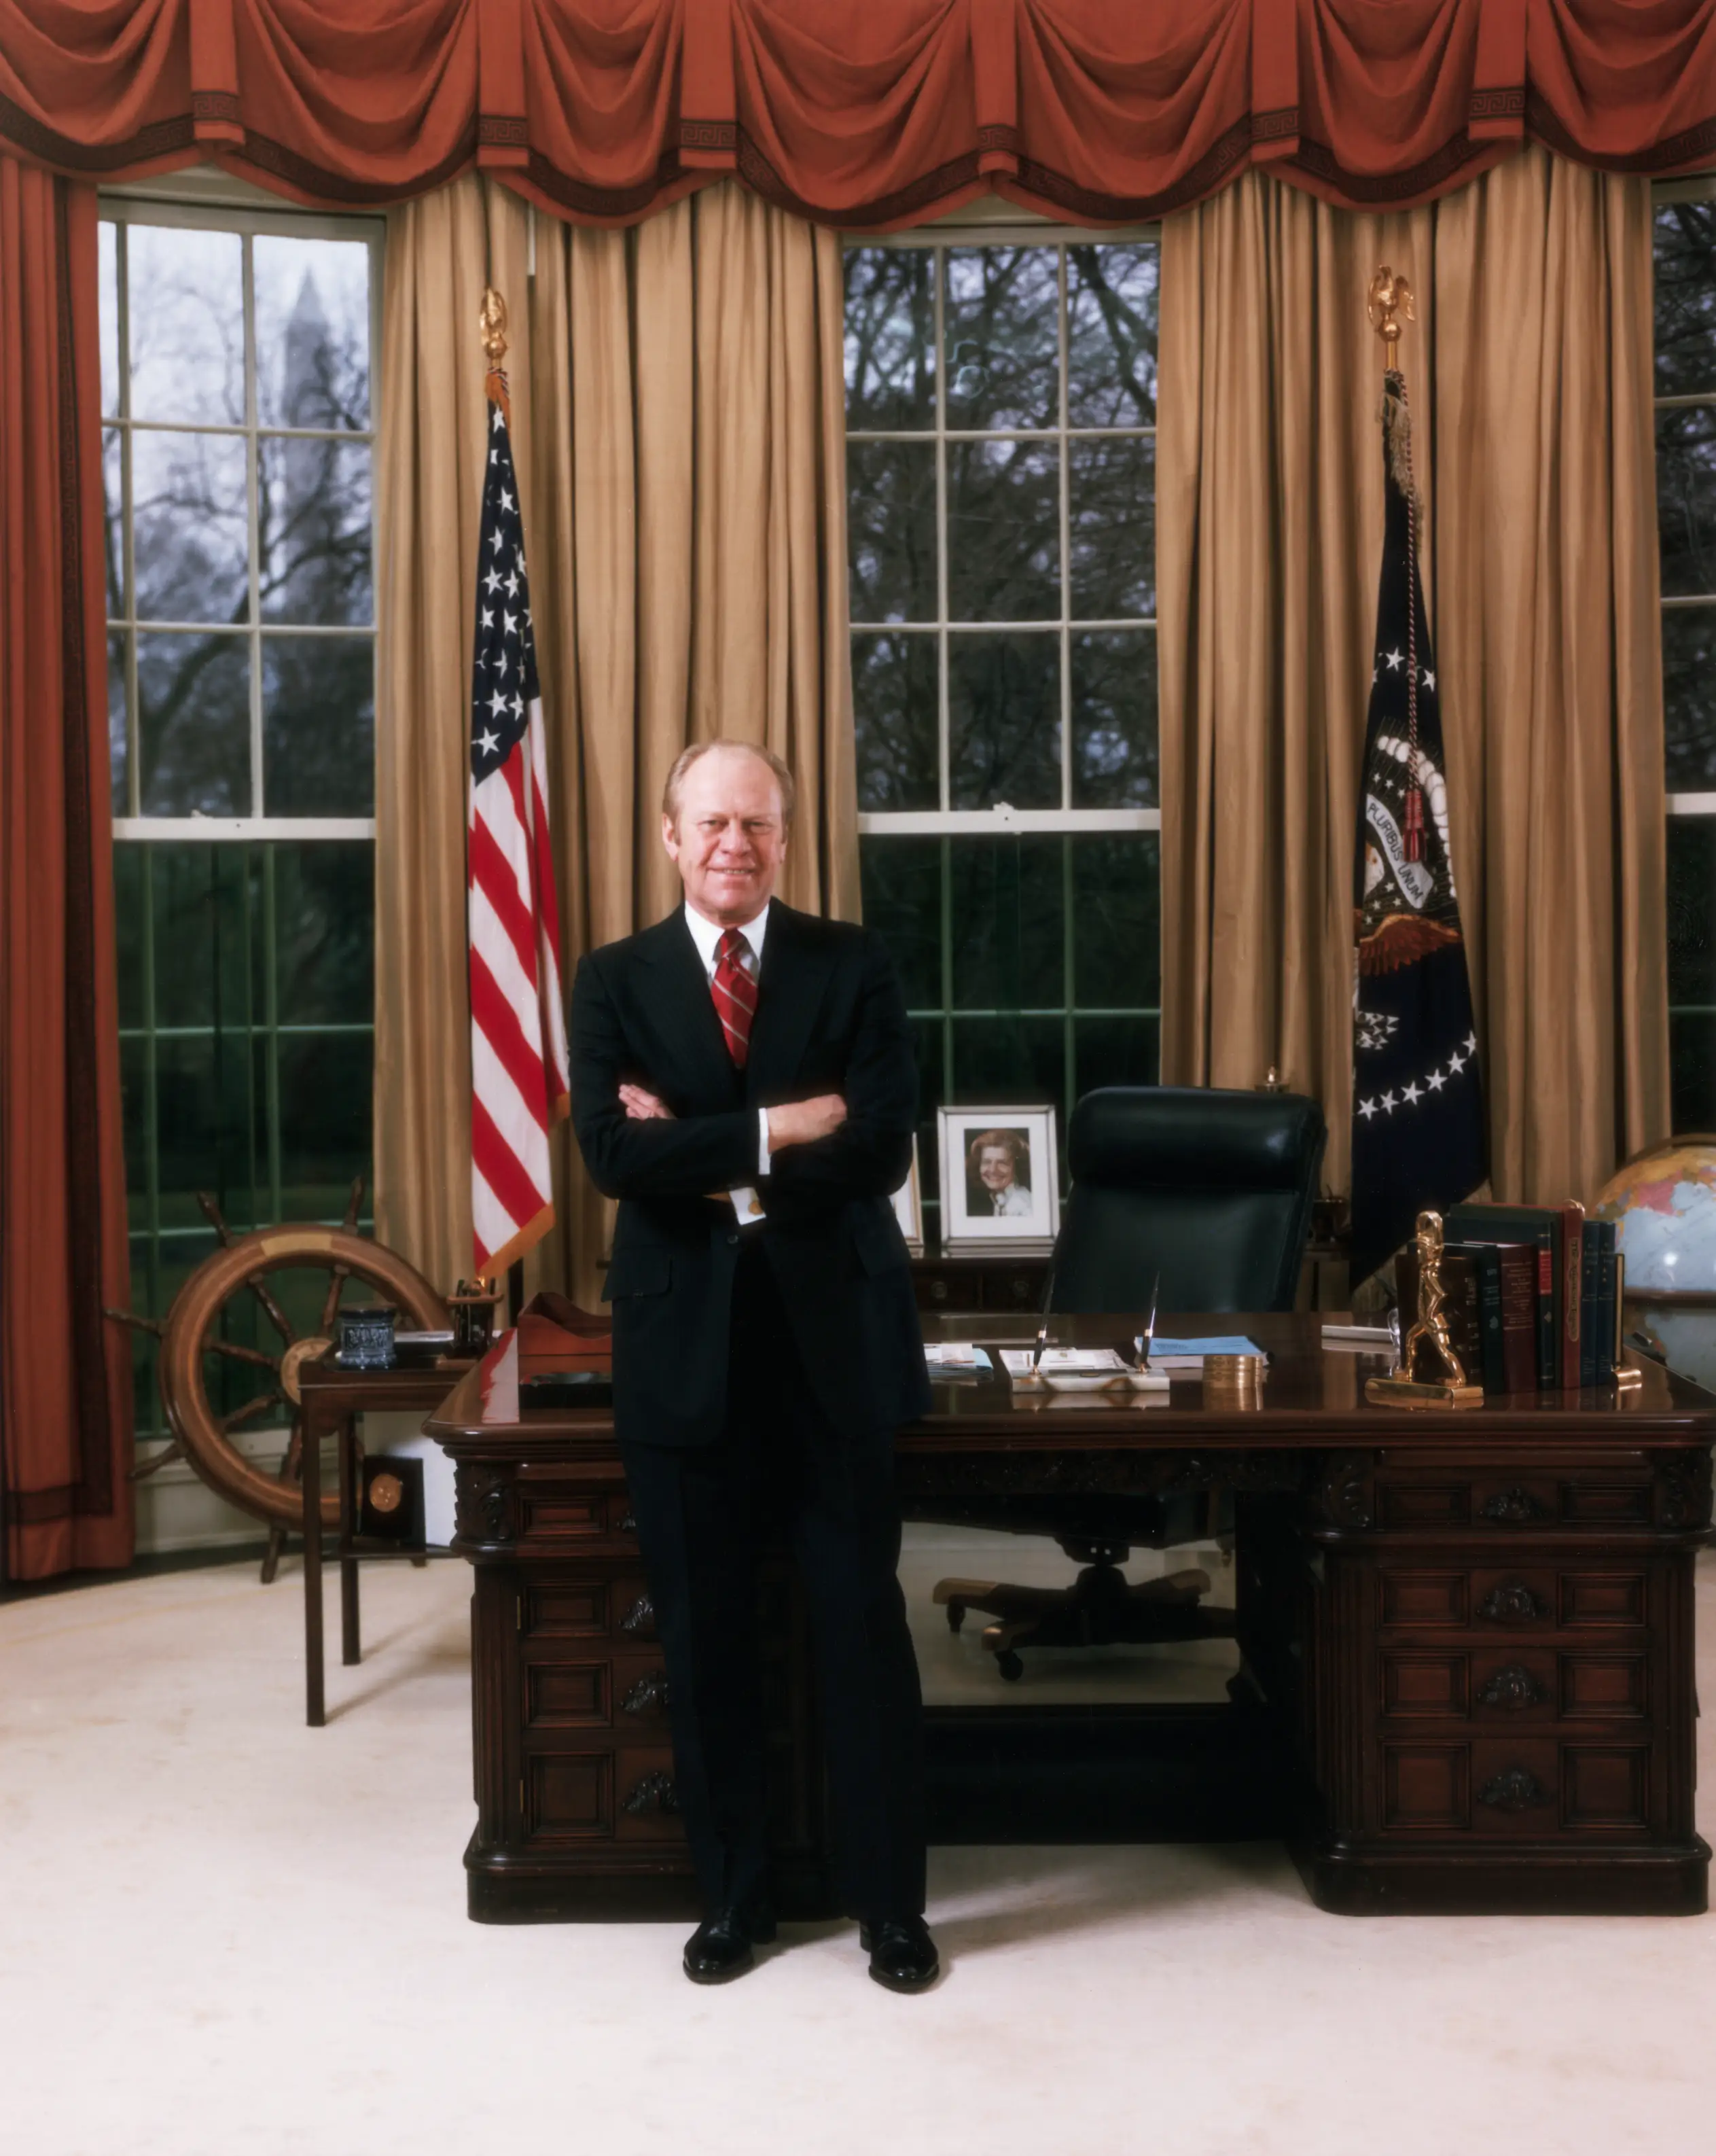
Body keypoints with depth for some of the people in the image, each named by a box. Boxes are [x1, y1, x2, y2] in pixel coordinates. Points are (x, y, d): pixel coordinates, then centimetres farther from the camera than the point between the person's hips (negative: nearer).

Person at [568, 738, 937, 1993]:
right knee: (705, 1635, 10)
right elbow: (614, 1155, -12)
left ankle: (891, 1900, 22)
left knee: (863, 1622, 6)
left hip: (836, 1336, -1)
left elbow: (881, 1148, -12)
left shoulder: (854, 968, 1)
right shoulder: (616, 982, 3)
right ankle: (734, 1896, 28)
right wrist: (773, 1130, -17)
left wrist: (709, 1161, -13)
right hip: (687, 1345, 1)